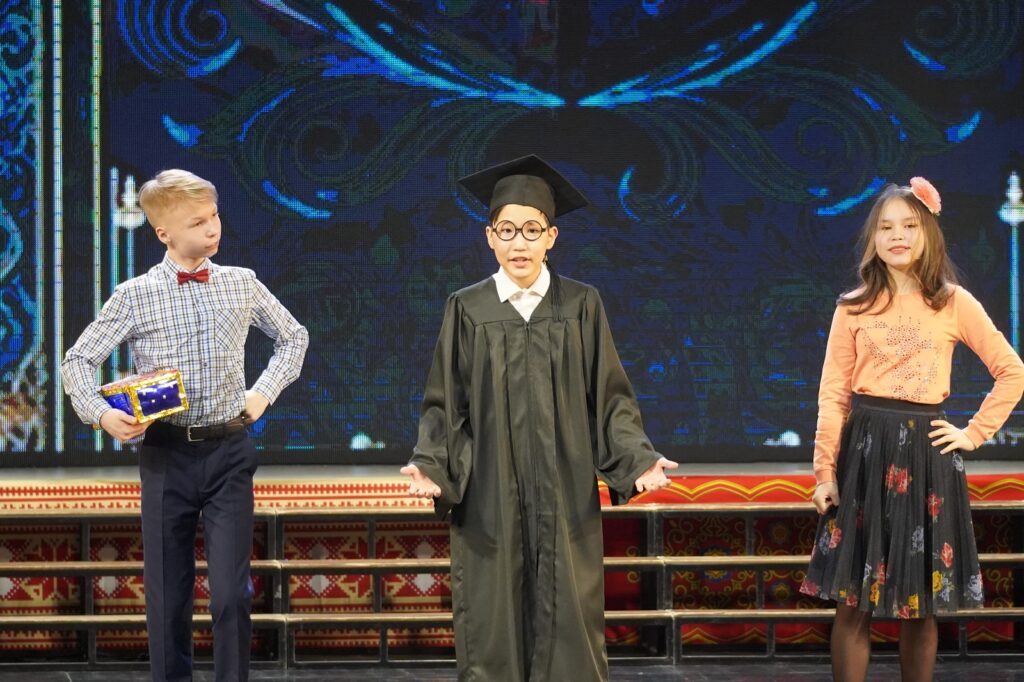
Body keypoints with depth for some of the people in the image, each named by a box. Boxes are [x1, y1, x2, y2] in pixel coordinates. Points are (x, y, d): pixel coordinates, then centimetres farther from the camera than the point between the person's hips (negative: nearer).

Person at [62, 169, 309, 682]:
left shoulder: (242, 284, 5)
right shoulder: (135, 297, -2)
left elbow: (293, 337, 20)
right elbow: (79, 360, 6)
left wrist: (265, 391, 8)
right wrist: (99, 413, -10)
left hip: (228, 451, 1)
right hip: (166, 453, -1)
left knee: (231, 593, -7)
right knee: (167, 596, 5)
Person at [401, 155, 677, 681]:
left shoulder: (581, 307, 5)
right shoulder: (467, 310, 5)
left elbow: (610, 399, 5)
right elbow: (444, 406, 5)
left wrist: (636, 459, -11)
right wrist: (431, 465, -12)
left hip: (564, 500, 0)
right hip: (489, 503, 0)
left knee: (566, 635, 0)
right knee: (494, 636, 0)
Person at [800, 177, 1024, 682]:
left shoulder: (954, 303, 2)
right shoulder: (853, 307, 4)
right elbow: (833, 394, 2)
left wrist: (975, 433, -2)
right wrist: (825, 470, -4)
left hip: (926, 451, 0)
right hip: (864, 450, 0)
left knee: (920, 605, 5)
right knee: (853, 601, 0)